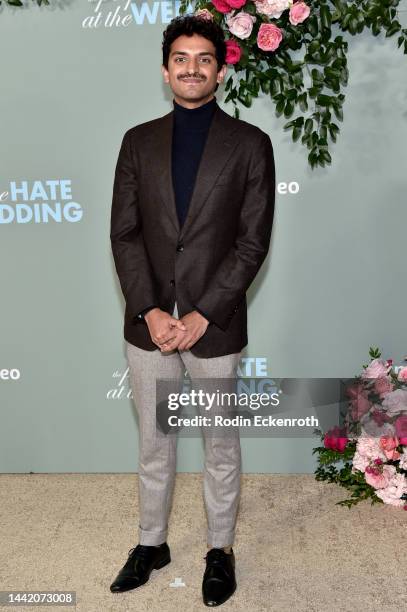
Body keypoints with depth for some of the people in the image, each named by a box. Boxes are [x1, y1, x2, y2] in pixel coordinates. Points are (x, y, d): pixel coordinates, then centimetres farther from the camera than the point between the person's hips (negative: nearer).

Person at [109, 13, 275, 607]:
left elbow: (253, 241, -7)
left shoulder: (250, 144, -1)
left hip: (215, 326, -2)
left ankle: (220, 549, 34)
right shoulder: (139, 141, 6)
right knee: (153, 442, 16)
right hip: (149, 324, 3)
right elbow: (124, 233, 1)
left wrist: (203, 316, -14)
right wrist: (151, 311, -11)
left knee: (221, 445, 13)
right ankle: (151, 542, 37)